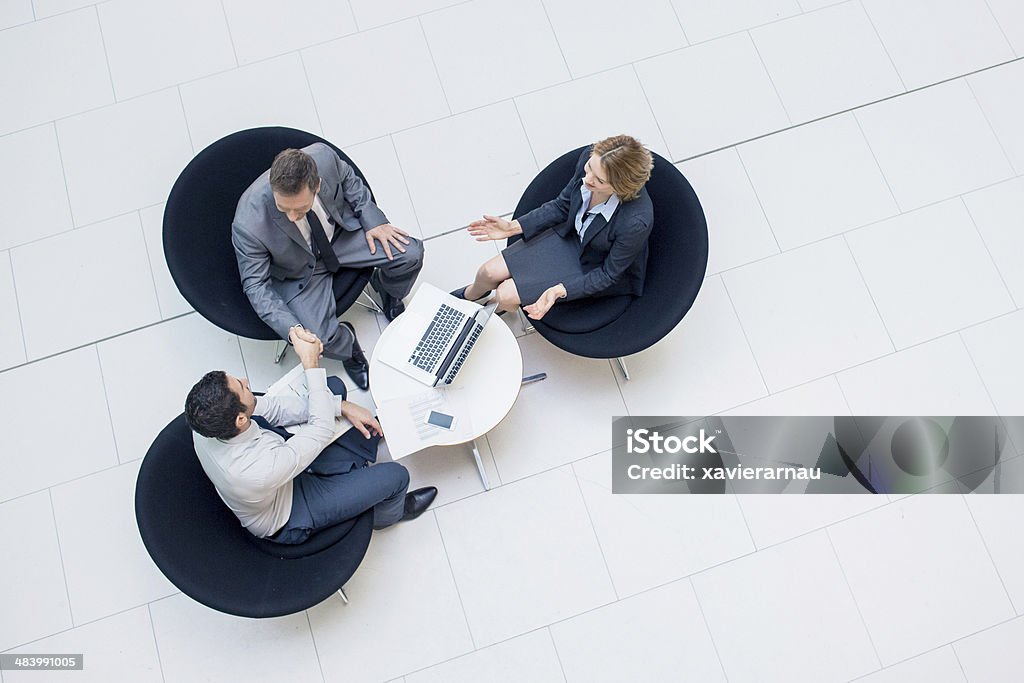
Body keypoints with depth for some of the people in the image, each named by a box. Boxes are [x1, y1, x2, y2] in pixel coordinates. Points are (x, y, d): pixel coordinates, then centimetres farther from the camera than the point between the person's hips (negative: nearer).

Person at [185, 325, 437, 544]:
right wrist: (312, 365, -31)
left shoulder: (206, 423, -26)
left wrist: (342, 406, -16)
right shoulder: (262, 471, -48)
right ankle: (388, 514, 32)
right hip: (287, 522, -6)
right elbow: (322, 429, -33)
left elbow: (270, 406, -14)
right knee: (396, 475, -6)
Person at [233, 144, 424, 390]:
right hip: (301, 272, -3)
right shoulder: (249, 225, -37)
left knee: (411, 253, -11)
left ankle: (383, 286, 25)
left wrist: (373, 220, -9)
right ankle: (347, 343, 18)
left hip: (341, 231, 3)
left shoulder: (323, 156, -30)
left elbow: (347, 178, -4)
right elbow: (256, 285, -23)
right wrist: (292, 329, -34)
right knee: (320, 339, -21)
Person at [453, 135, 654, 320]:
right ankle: (470, 296, 44)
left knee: (505, 295, -7)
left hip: (594, 268, -4)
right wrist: (514, 227, -11)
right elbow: (562, 205, -4)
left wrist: (560, 291, -32)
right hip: (570, 235, 5)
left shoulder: (636, 221, -40)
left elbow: (609, 273, -21)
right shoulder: (589, 157, -25)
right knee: (489, 272, 5)